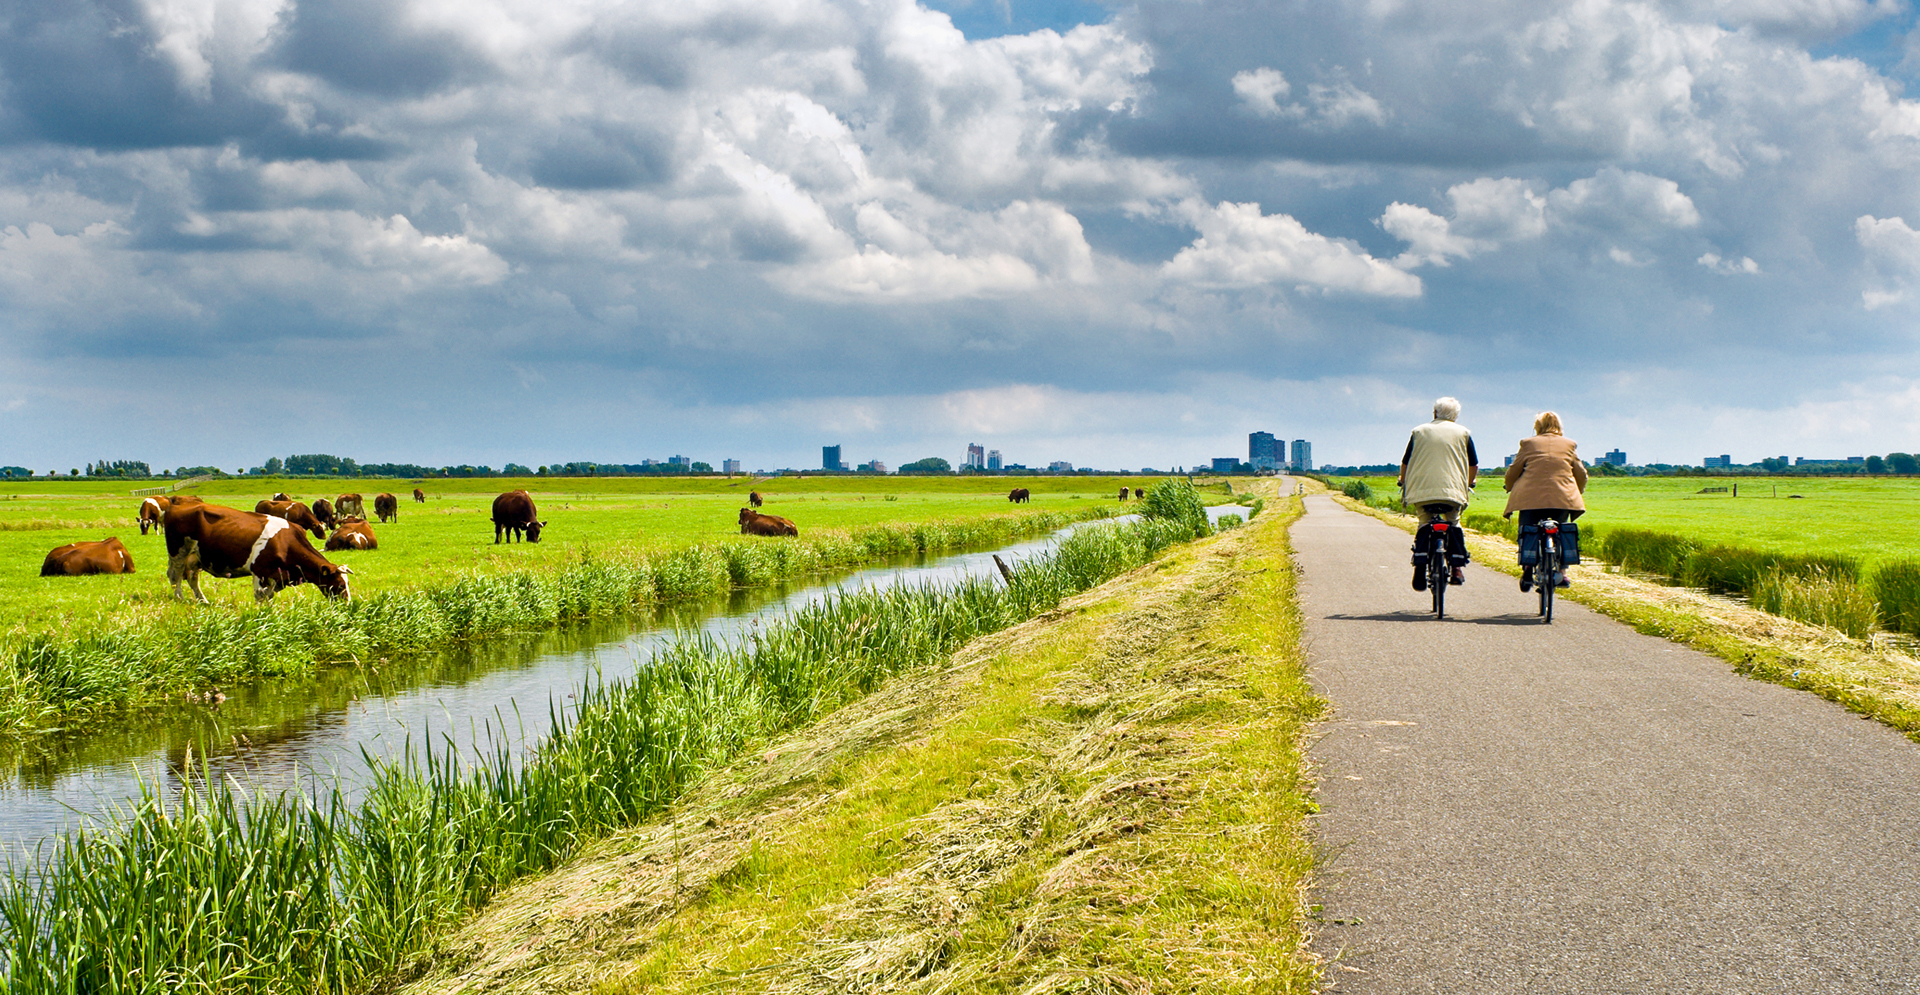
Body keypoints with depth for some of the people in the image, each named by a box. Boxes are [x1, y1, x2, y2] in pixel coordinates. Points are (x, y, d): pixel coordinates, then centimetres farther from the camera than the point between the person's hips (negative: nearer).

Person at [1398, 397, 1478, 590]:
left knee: (1424, 524, 14)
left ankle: (1420, 567, -6)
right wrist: (1468, 485, 33)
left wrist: (1404, 484, 32)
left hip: (1422, 489, 0)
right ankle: (1457, 568, 6)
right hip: (1453, 491, 0)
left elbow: (1405, 463, 15)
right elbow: (1474, 466, 15)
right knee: (1453, 524, 19)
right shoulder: (1463, 433, 14)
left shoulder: (1419, 431, 15)